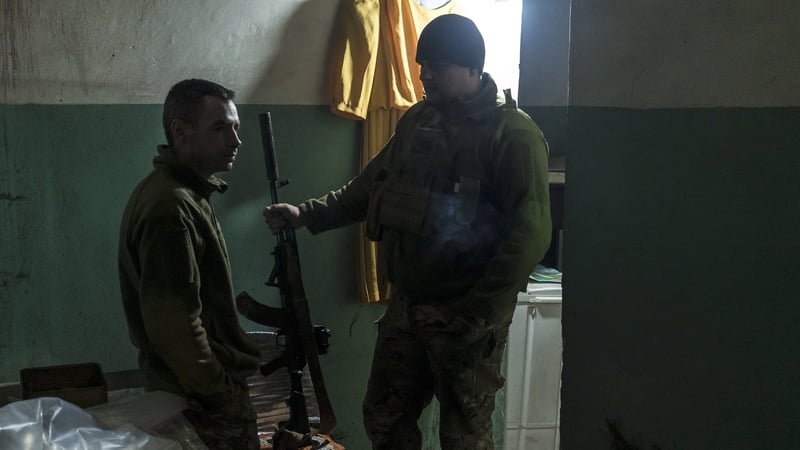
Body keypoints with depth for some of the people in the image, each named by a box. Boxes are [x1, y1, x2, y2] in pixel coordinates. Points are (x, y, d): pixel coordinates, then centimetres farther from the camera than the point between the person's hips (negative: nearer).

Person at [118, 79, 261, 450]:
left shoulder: (182, 192, 9)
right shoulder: (171, 207, -24)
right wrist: (222, 397, -19)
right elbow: (175, 327, -27)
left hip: (198, 389, 10)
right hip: (203, 400, -10)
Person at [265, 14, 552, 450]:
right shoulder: (416, 120, 8)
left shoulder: (513, 135, -14)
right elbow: (370, 186, 15)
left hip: (466, 316, -6)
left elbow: (530, 233, -19)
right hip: (406, 304, 6)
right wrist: (306, 214, 2)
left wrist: (479, 314, -22)